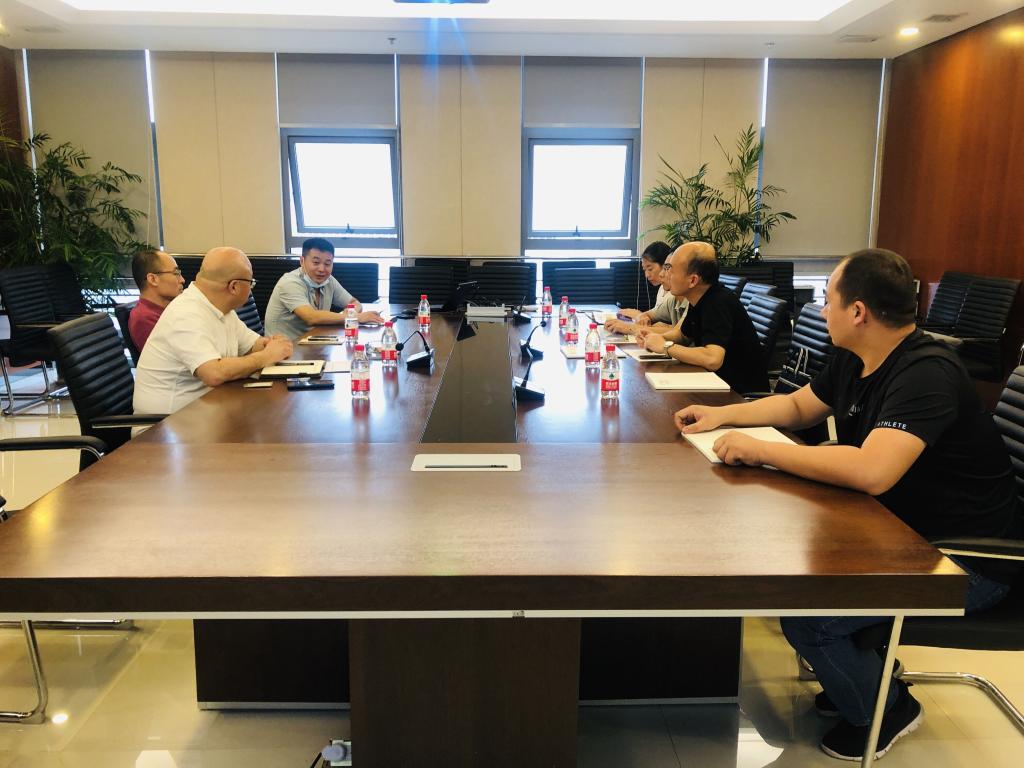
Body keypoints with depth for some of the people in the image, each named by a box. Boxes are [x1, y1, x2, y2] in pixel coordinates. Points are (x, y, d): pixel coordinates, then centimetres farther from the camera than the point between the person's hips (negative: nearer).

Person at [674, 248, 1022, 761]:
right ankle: (857, 678, 23)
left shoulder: (926, 373, -27)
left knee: (806, 616, -21)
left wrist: (758, 451, -32)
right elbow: (798, 406, 19)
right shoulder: (853, 361, 2)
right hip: (897, 532, 9)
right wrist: (723, 415, 5)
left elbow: (871, 471, -40)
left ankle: (883, 708, 10)